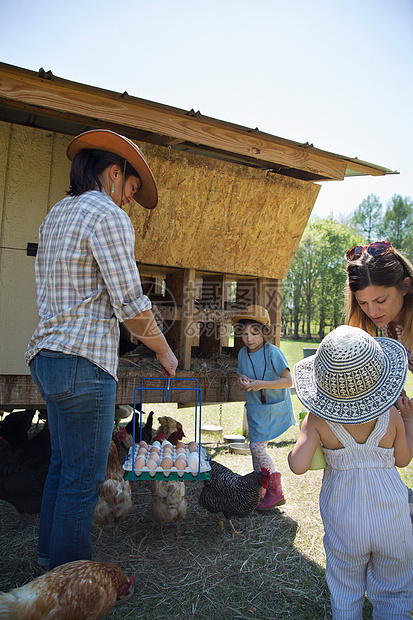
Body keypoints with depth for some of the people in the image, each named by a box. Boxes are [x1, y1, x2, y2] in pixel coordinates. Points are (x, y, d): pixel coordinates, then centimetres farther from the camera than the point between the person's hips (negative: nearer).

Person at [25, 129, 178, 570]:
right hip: (84, 359, -10)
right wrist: (164, 352, -2)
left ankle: (50, 555, 37)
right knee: (83, 476, 3)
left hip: (46, 355, 10)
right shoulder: (107, 215, -11)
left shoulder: (56, 214, 18)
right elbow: (130, 305, -16)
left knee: (62, 464, 21)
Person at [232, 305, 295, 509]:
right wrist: (242, 380, -10)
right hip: (255, 408, 7)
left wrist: (261, 384, -28)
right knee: (255, 447, 12)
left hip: (274, 409, -6)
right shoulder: (243, 353, 0)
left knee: (257, 447, -8)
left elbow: (288, 381, -21)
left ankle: (276, 491, 10)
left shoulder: (273, 353, -20)